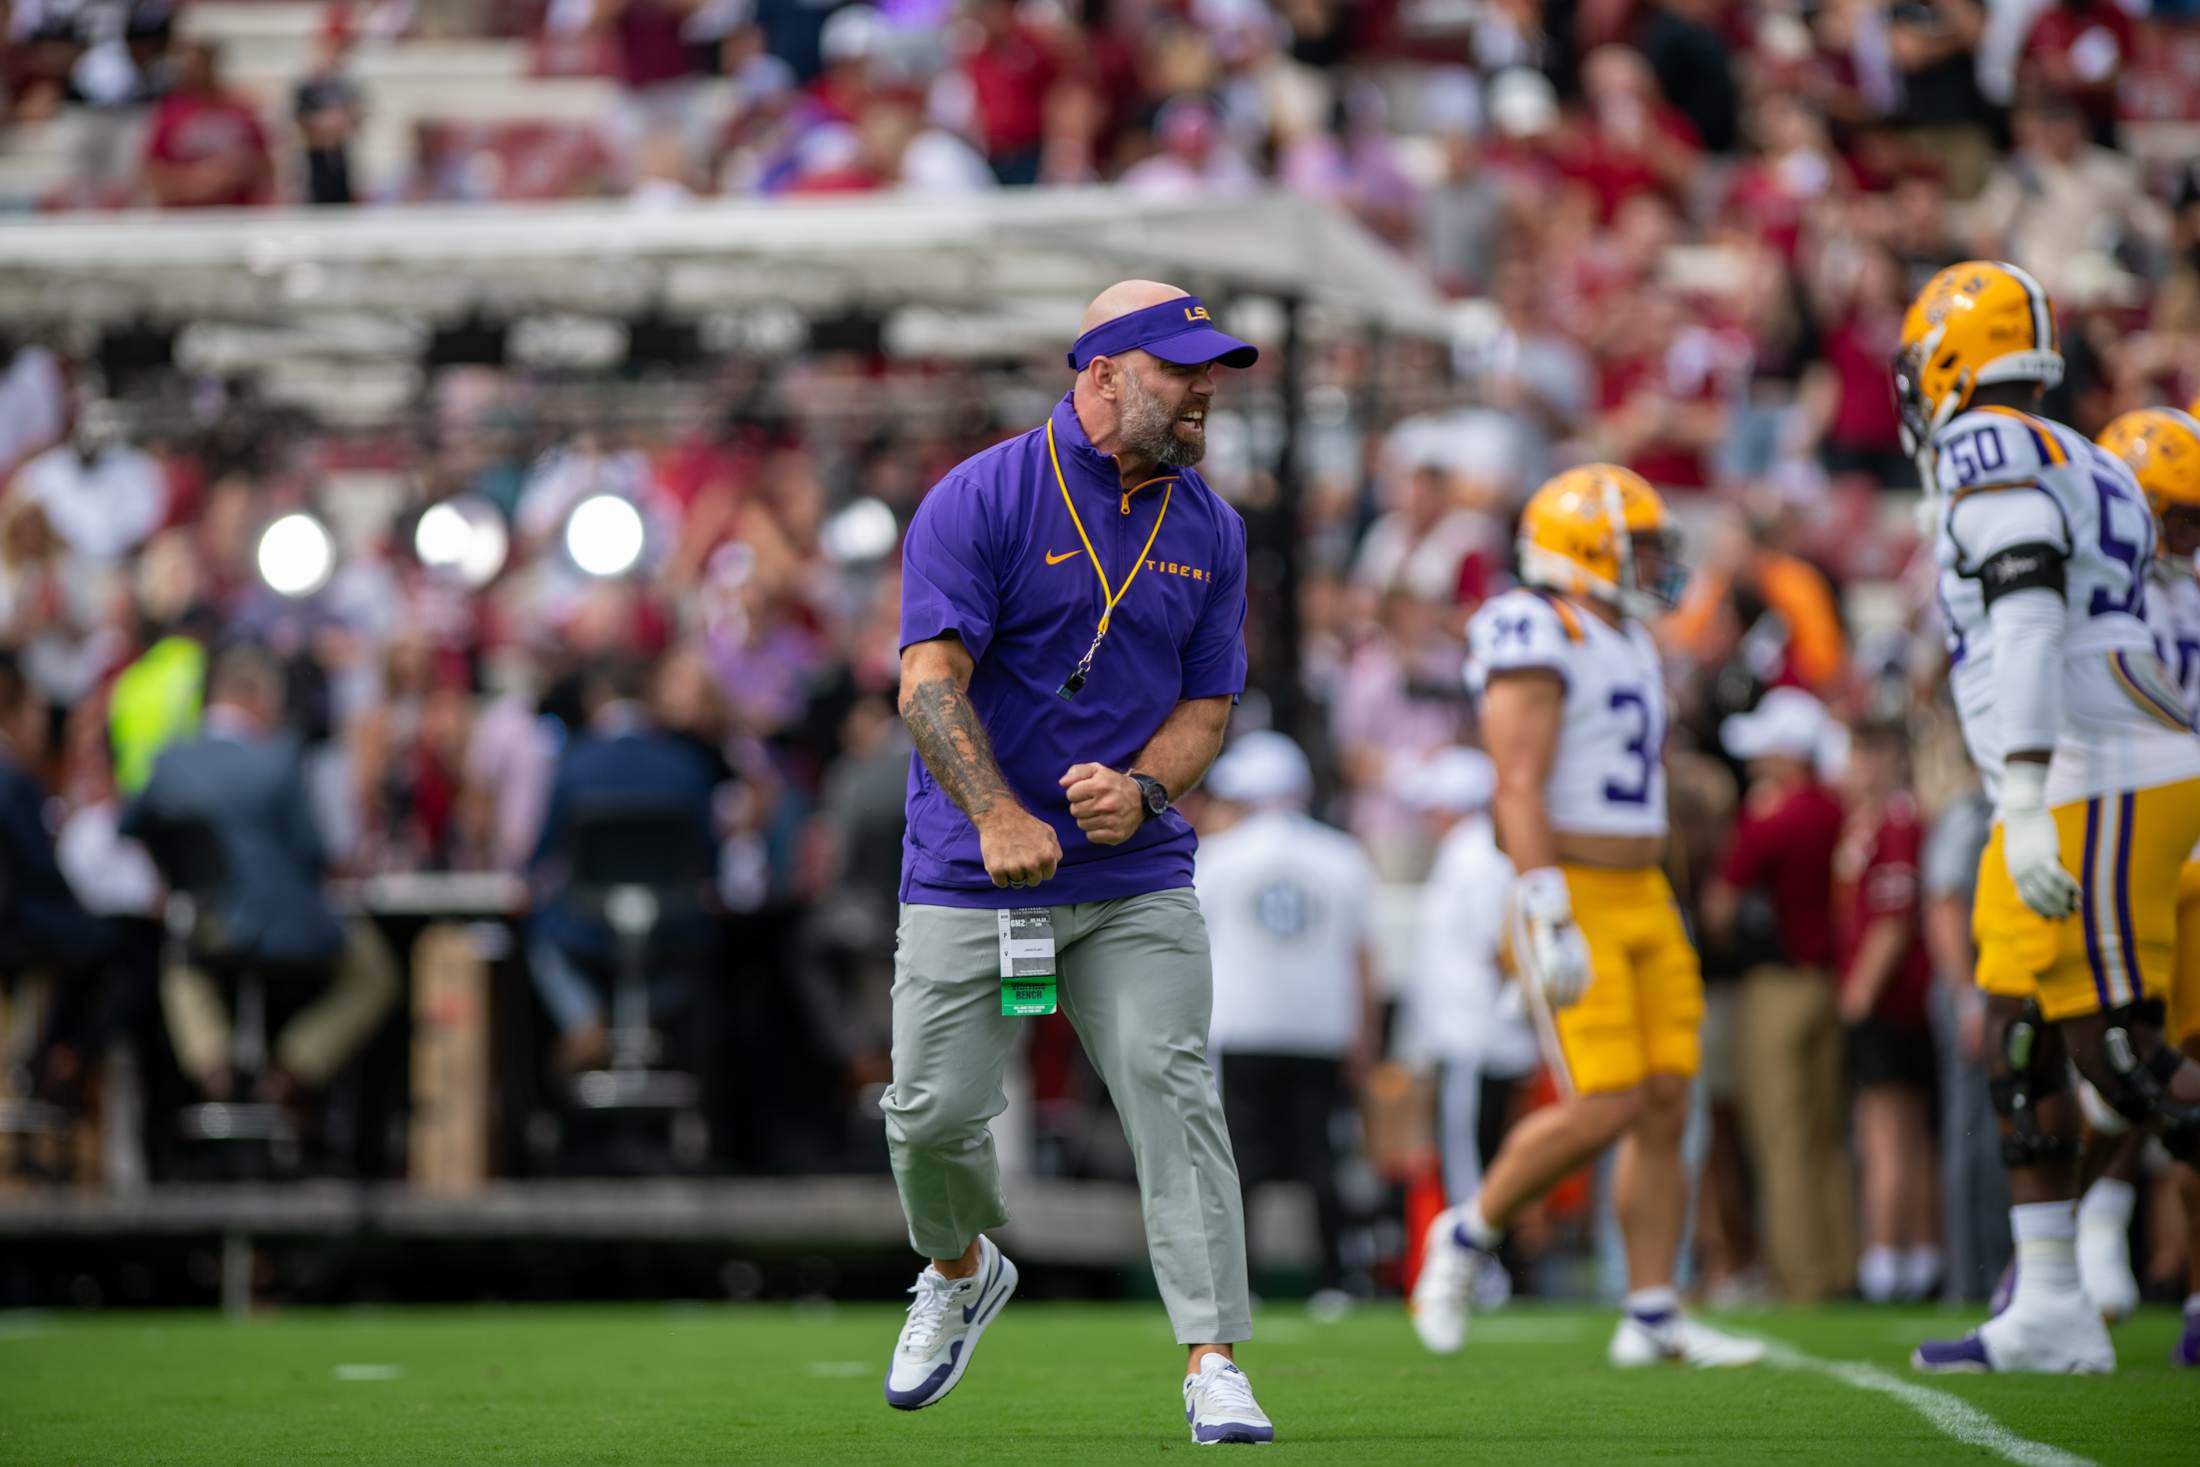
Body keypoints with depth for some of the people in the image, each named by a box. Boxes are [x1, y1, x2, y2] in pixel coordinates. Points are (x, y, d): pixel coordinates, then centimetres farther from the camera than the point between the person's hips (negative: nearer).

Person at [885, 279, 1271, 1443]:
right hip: (970, 875, -3)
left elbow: (1207, 702, 9)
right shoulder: (980, 500, -9)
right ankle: (961, 1272, 33)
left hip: (1136, 878, 3)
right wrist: (997, 814, -31)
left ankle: (1213, 1365, -10)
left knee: (1173, 1095, -11)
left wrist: (1139, 790, -13)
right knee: (933, 1111, 0)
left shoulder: (1208, 530, 7)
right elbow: (931, 679, -16)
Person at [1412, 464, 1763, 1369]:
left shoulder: (1627, 645, 17)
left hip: (1642, 898, 9)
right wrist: (1551, 920, -26)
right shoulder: (1538, 641, -12)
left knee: (1666, 1106, 1)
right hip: (1572, 897, -9)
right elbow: (1520, 790, -19)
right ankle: (1470, 1234, 6)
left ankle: (1653, 1319, 2)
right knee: (1604, 1108, -15)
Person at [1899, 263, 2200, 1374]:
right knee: (2020, 1045, 10)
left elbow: (2030, 625, -21)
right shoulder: (2086, 474, 20)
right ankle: (2049, 1311, 11)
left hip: (2098, 785, -10)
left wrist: (2027, 802, -26)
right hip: (2077, 794, 10)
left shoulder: (1990, 451, -9)